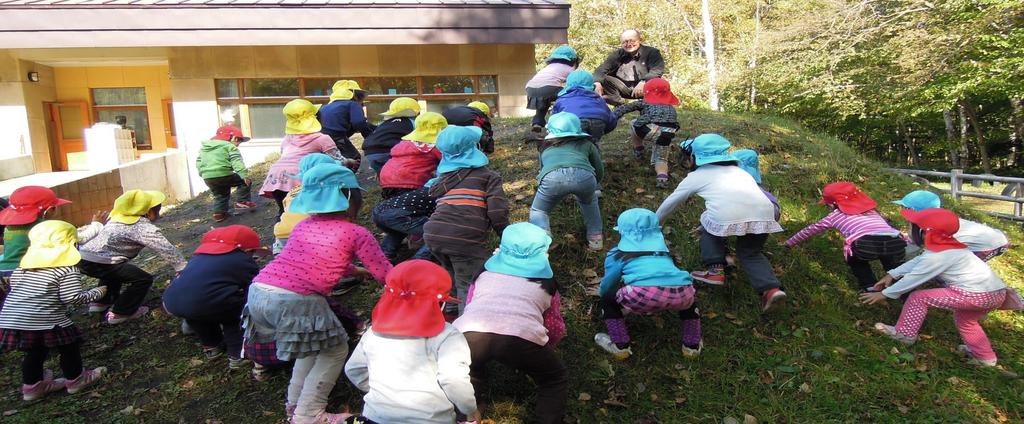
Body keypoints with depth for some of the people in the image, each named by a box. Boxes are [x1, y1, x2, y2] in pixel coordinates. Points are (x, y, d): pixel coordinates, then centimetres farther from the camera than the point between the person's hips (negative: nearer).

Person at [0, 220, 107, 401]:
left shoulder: (26, 262, 11)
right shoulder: (68, 269, -10)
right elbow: (71, 298, -13)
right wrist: (96, 292, 2)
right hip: (44, 320, -7)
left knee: (35, 352, 26)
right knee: (69, 348, 15)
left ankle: (32, 385, 35)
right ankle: (75, 380, 28)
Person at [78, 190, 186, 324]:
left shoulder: (117, 217, 12)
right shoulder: (144, 228, -10)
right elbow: (167, 250, -12)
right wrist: (185, 271, -7)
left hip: (82, 258, 9)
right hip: (96, 263, -9)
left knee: (116, 269, 36)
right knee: (144, 279, -3)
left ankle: (101, 302, 40)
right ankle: (119, 313, 5)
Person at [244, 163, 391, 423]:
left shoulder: (303, 226, 23)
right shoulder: (357, 233, 5)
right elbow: (386, 275, 8)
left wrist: (357, 271, 45)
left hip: (258, 291, 7)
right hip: (295, 300, -7)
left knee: (314, 342, 30)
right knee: (335, 350, 17)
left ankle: (295, 402, 36)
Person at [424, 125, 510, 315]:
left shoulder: (444, 175, 25)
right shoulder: (487, 175, 10)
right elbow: (498, 211, -1)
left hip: (433, 234, 6)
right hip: (465, 239, -6)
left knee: (452, 273, 31)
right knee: (468, 286, 4)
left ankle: (452, 311, 42)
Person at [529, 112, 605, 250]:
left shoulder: (546, 148, 37)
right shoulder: (586, 144, 34)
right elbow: (600, 172, 38)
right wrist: (592, 186, 58)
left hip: (552, 177, -1)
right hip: (584, 175, 1)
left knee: (538, 211, 24)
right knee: (589, 202, 35)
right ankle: (595, 238, 33)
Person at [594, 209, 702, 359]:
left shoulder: (620, 252, 22)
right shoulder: (661, 245, 31)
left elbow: (608, 283, 32)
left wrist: (601, 292, 56)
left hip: (645, 295, -4)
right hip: (680, 296, 4)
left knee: (608, 299, 25)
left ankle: (620, 346, 24)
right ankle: (692, 345, 37)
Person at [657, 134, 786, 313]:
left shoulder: (697, 176, 24)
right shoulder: (737, 170, 39)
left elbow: (670, 203, 33)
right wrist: (704, 227, 62)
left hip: (728, 216, -4)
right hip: (764, 213, 4)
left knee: (709, 225, 27)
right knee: (751, 252, 25)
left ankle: (715, 270, 15)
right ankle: (772, 289, 3)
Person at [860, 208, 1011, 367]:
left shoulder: (937, 256, -15)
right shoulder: (946, 246, 14)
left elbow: (913, 278, -9)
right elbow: (917, 262, 22)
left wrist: (884, 294, -1)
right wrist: (892, 275, 21)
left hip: (976, 295, -10)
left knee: (918, 297, -3)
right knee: (964, 320, 35)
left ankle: (904, 333, 7)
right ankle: (985, 357, 41)